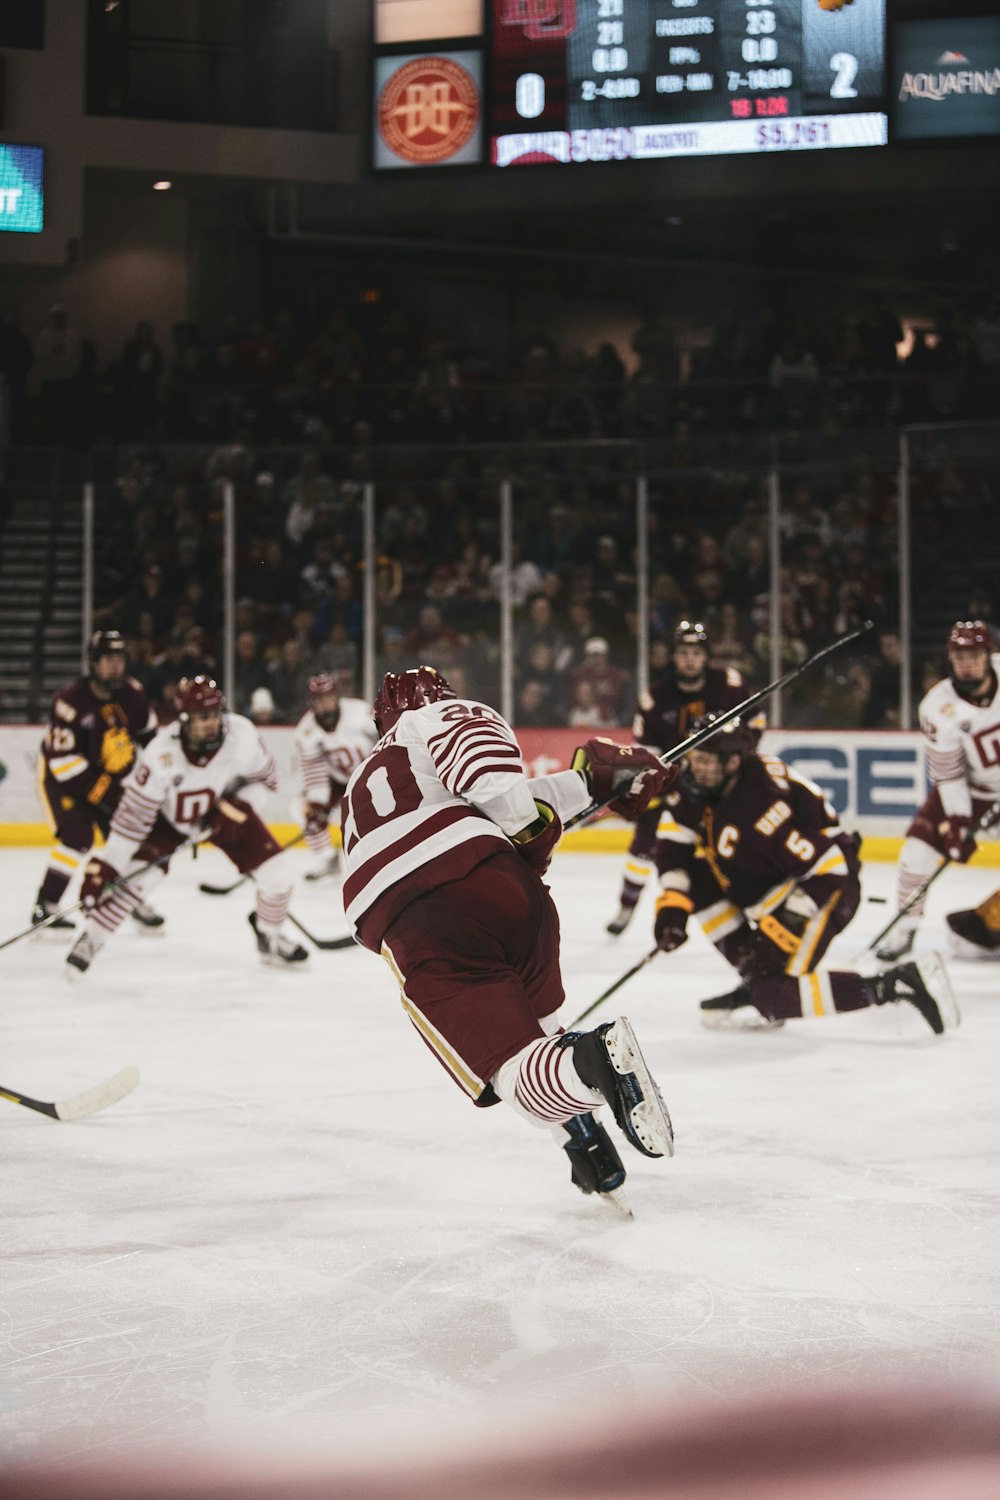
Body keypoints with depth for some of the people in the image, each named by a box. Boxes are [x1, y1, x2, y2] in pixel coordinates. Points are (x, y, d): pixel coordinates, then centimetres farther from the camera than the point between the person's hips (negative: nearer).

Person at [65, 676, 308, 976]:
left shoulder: (241, 734, -28)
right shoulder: (162, 754, -34)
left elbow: (264, 777, -8)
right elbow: (133, 814, -30)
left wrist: (233, 807, -19)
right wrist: (105, 864, -32)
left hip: (221, 813, 3)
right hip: (169, 816, -3)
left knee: (276, 874, -7)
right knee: (138, 875, -22)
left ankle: (269, 937, 22)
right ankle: (89, 941, -1)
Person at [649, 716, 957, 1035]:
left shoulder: (760, 806, -32)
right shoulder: (695, 786, -7)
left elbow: (826, 869, -31)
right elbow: (674, 847, 2)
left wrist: (784, 930, -28)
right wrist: (672, 907, -11)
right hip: (773, 883, 10)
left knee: (777, 997, -17)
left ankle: (902, 983, -16)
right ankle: (756, 979, 8)